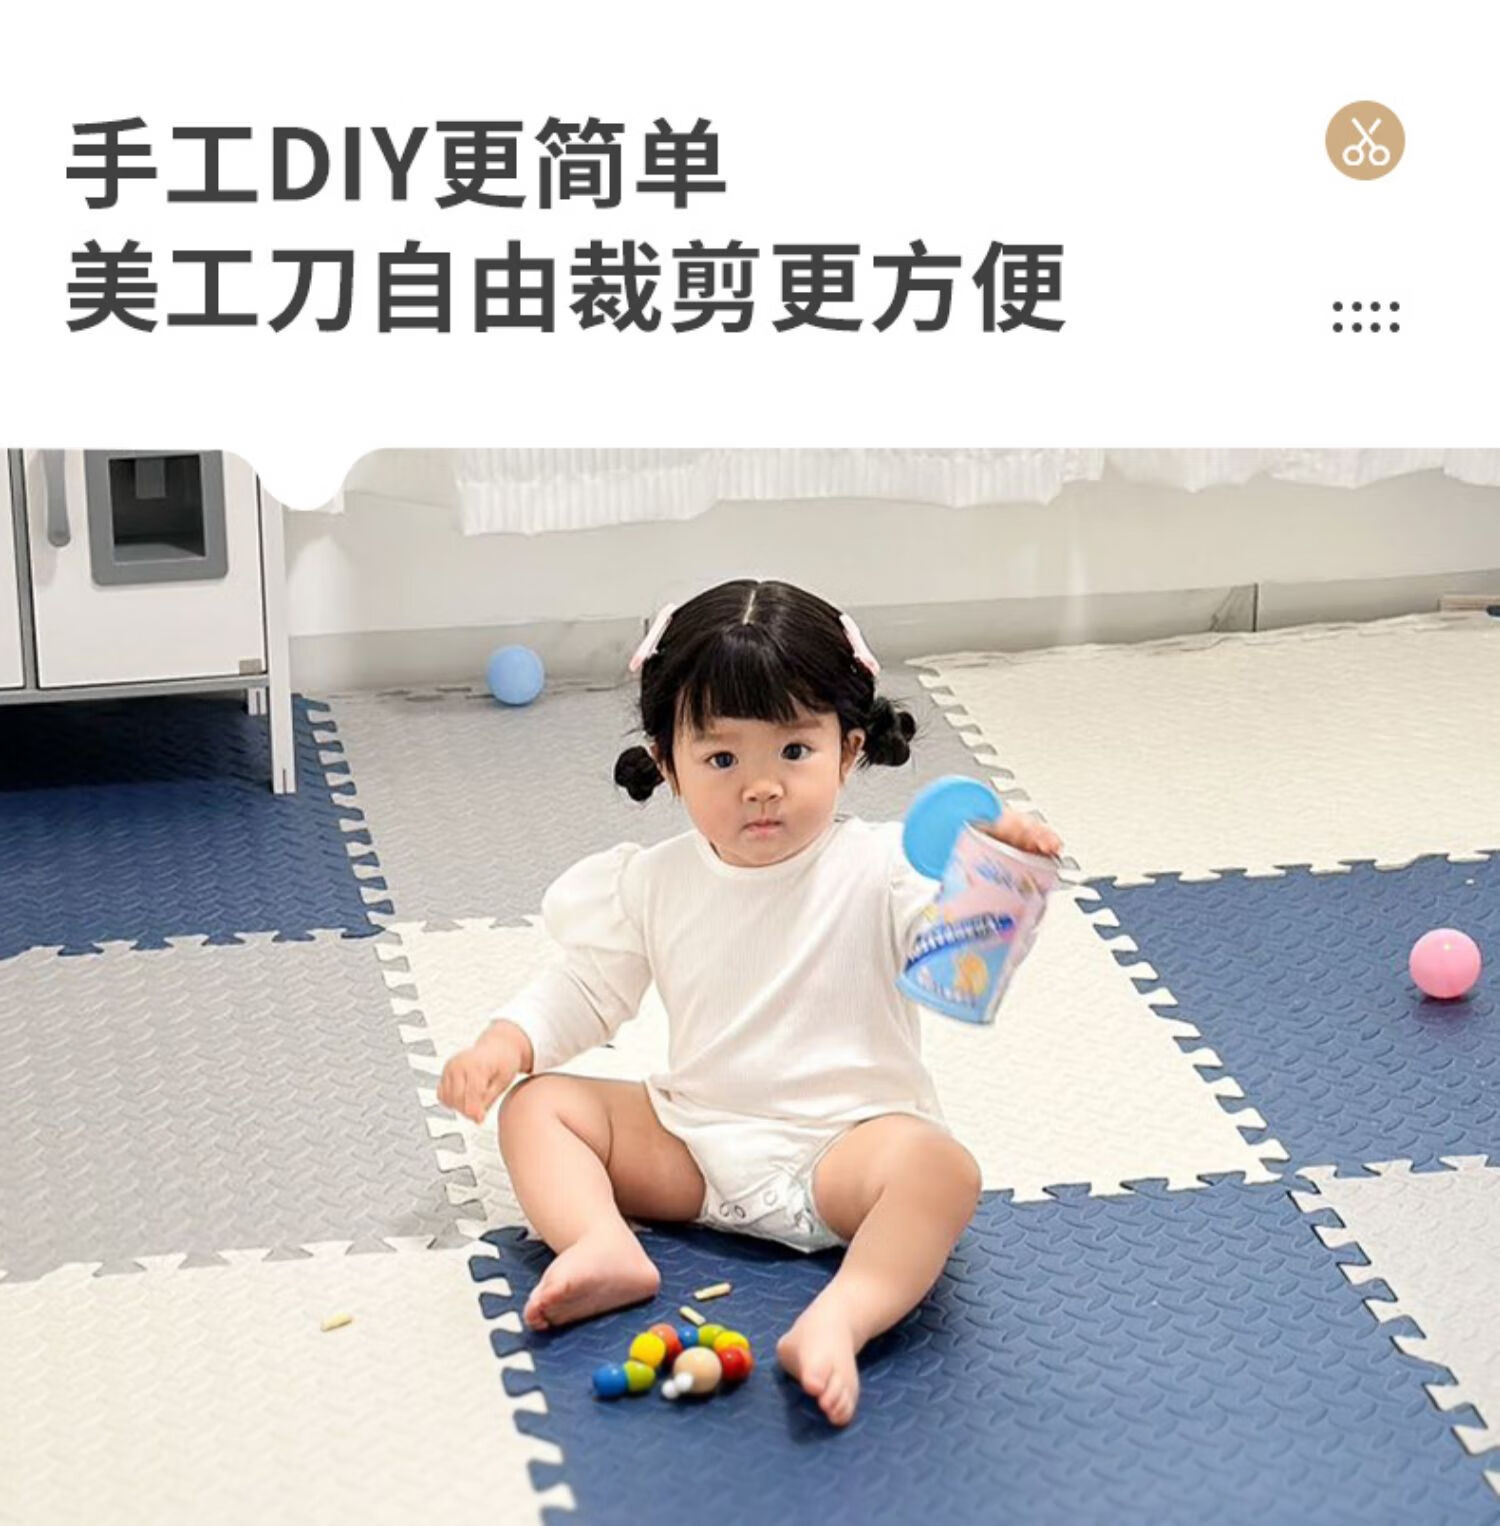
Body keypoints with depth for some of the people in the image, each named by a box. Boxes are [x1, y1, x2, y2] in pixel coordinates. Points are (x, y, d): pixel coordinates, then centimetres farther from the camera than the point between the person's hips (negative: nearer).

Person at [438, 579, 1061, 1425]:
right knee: (537, 1107, -5)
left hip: (843, 1142, -4)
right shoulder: (655, 883, 5)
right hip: (692, 1146, 5)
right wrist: (507, 1043, -1)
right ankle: (604, 1249, -30)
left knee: (940, 1167, -34)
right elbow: (588, 987, 15)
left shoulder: (880, 869, -9)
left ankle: (839, 1321, -52)